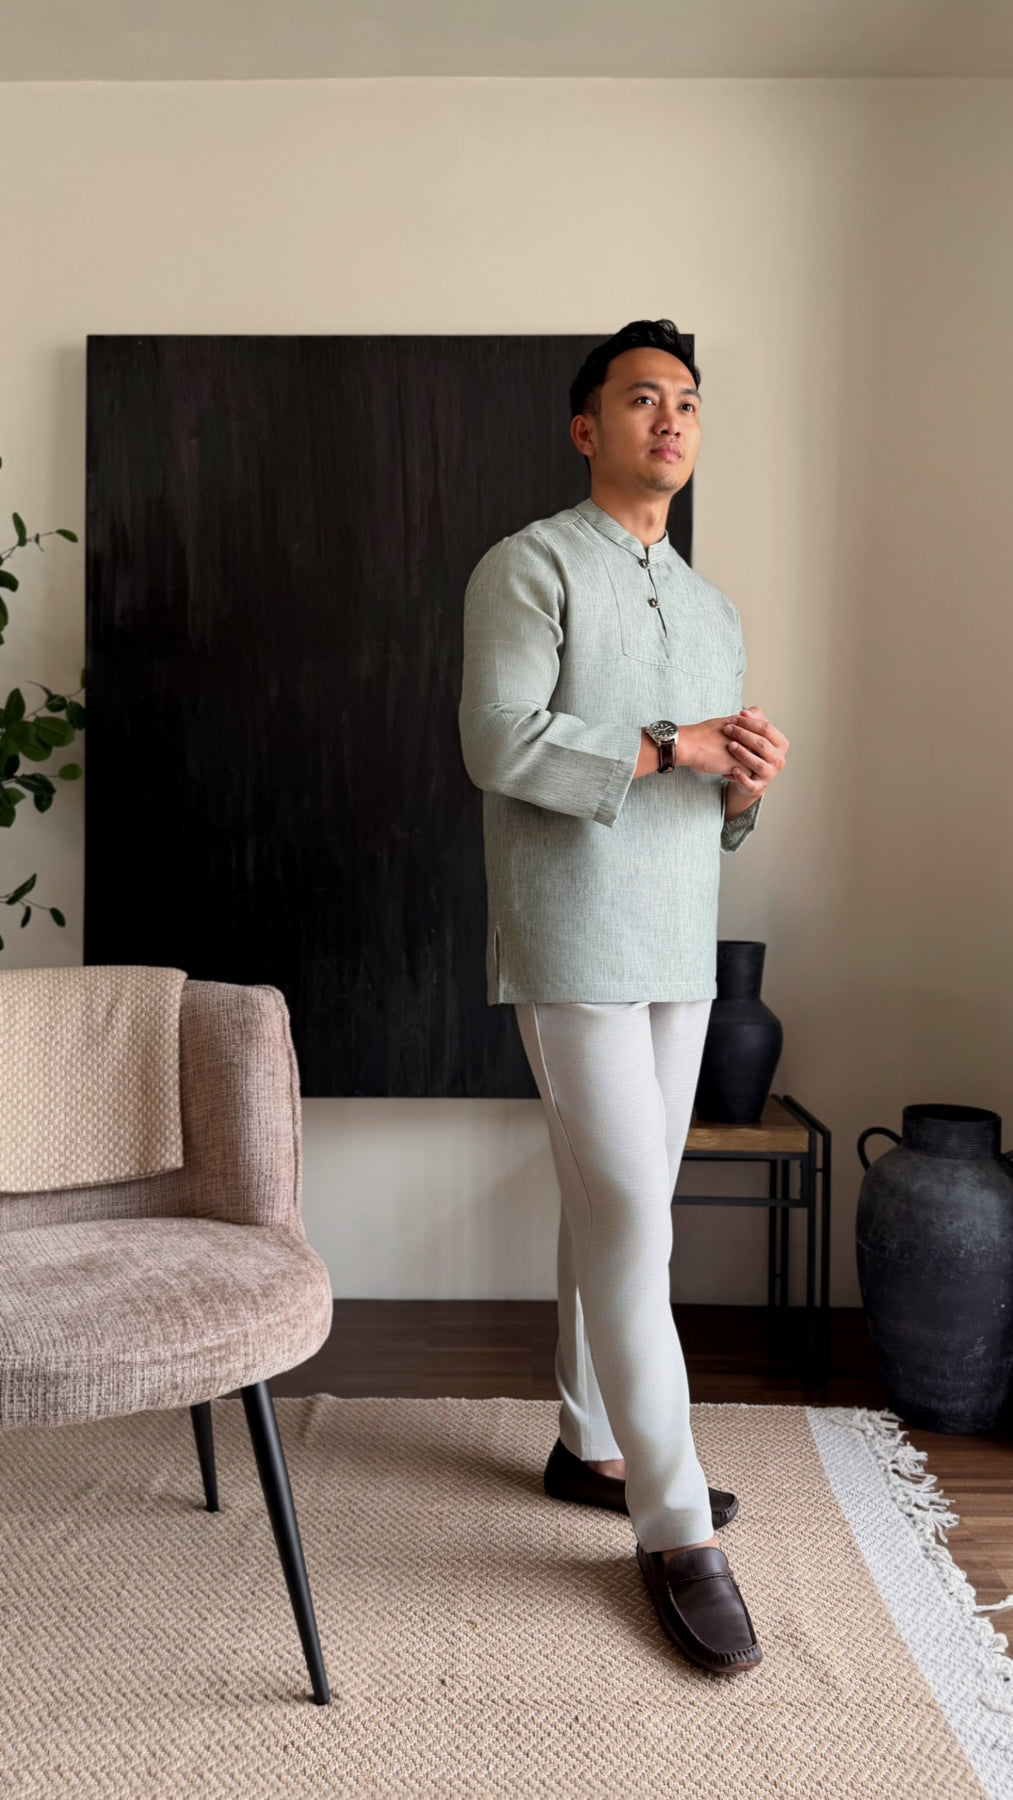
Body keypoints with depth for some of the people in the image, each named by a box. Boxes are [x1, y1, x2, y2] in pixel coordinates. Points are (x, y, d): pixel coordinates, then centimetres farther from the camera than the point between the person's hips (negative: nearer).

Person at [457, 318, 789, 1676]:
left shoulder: (714, 610, 18)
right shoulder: (530, 567, -4)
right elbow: (502, 744, -17)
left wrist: (748, 786, -4)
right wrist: (669, 747, -16)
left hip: (680, 951, 7)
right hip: (573, 943, -7)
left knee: (620, 1211, 14)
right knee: (628, 1219, -7)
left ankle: (592, 1444, 30)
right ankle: (674, 1526, 5)